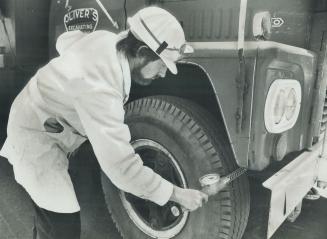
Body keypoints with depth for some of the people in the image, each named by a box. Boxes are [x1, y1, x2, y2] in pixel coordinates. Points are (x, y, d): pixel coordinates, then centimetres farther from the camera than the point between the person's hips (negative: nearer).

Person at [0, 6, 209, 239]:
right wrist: (177, 194, -29)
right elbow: (121, 165, -38)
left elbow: (65, 40, 10)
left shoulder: (105, 39, -14)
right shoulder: (99, 89, -40)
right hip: (36, 138, -9)